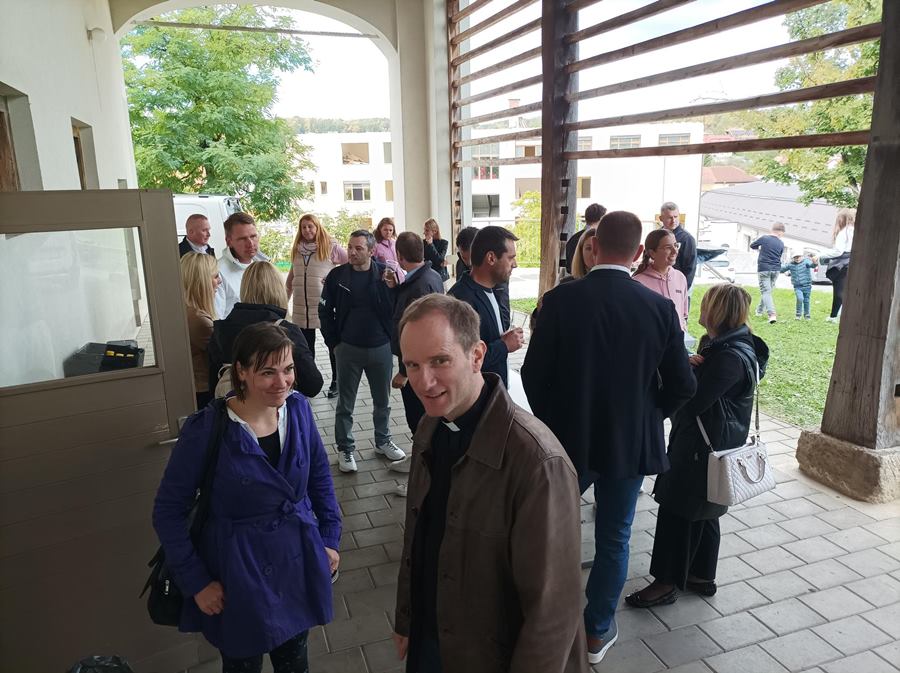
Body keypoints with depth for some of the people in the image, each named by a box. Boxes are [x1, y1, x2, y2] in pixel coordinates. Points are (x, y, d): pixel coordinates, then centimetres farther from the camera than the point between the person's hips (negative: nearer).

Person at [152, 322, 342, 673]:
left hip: (299, 561, 4)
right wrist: (195, 582, -10)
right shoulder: (206, 430, -22)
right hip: (238, 572, -3)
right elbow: (168, 510, -12)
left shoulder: (298, 408, -10)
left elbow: (320, 474, 4)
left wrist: (330, 537, 3)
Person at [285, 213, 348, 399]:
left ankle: (336, 382, 19)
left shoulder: (331, 247, -4)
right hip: (302, 307, 5)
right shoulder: (297, 249, 11)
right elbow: (291, 279, 17)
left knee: (333, 343, 6)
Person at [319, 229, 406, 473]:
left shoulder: (386, 274, -8)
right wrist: (334, 342, 0)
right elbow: (325, 311, 1)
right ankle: (345, 449, 24)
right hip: (348, 349, 0)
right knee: (345, 404, 9)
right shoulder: (337, 275, -6)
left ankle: (383, 441, 36)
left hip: (381, 349, 1)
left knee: (382, 401, 17)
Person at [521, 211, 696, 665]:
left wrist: (551, 420, 8)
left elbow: (534, 373, -10)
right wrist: (646, 415, 12)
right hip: (629, 442, 1)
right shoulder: (659, 308, -11)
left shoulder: (560, 299, -15)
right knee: (614, 539, 17)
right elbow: (682, 386, -6)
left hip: (567, 438, 0)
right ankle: (598, 632, 33)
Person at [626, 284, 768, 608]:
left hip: (704, 446, -10)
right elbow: (702, 384, 9)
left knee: (678, 508, 2)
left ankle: (668, 582, 16)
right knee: (702, 511, 19)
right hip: (710, 442, 10)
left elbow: (693, 402, -24)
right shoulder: (721, 344, 6)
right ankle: (702, 576, 34)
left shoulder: (730, 358, -25)